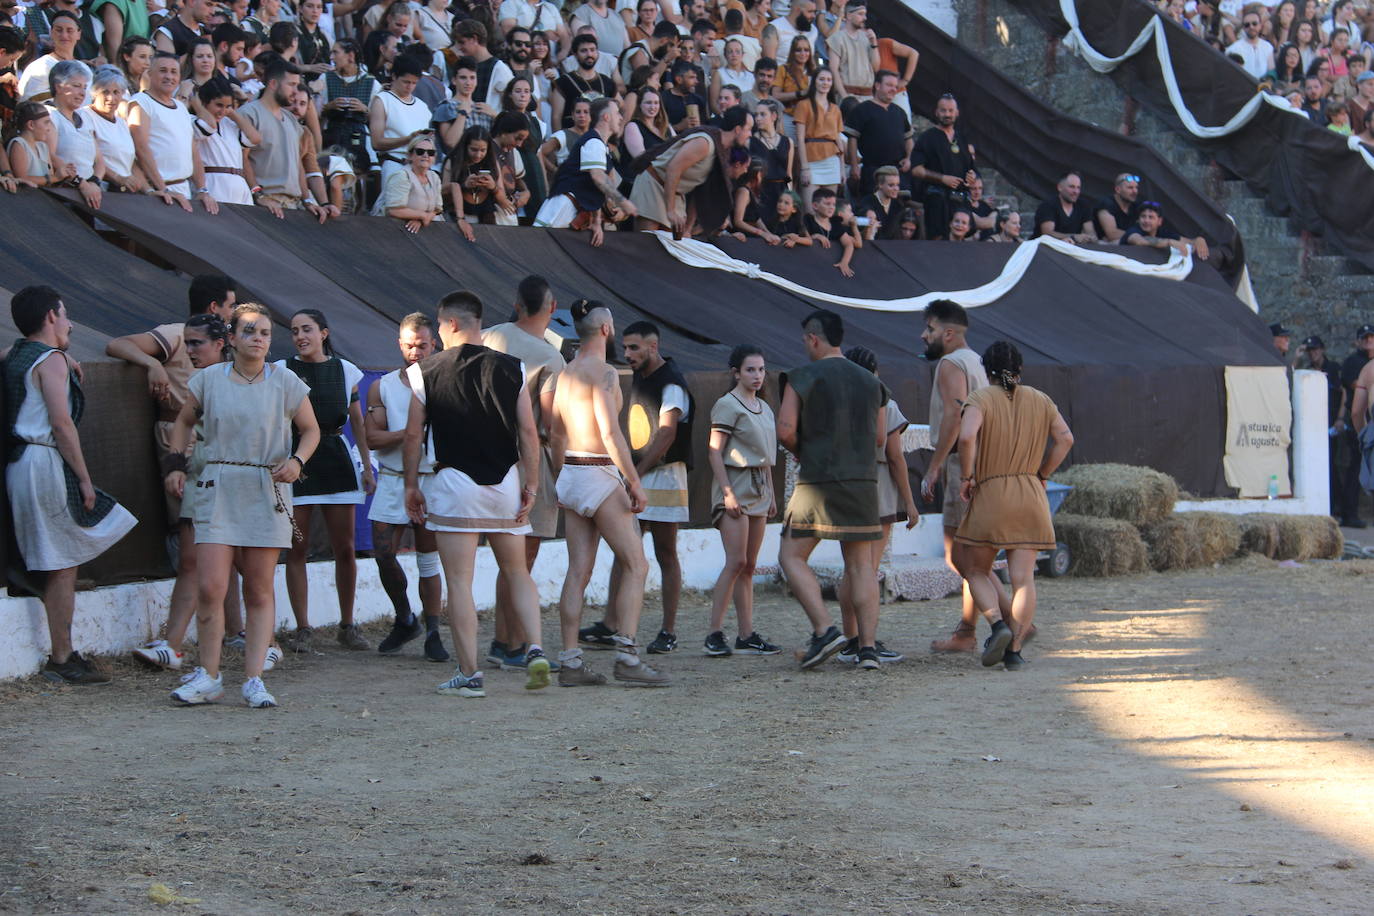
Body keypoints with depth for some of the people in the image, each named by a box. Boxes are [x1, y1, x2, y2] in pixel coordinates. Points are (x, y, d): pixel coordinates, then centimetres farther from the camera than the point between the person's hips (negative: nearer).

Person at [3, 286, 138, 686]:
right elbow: (61, 424, -15)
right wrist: (84, 479, -13)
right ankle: (61, 660, -6)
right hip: (47, 465, -9)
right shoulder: (51, 361, -9)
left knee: (60, 565, 11)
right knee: (62, 566, -6)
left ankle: (62, 656, 12)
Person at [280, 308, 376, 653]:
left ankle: (347, 626, 11)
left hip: (335, 459, 2)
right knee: (297, 548, -3)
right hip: (295, 462, -2)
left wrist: (367, 466, 10)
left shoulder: (345, 370, 8)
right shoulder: (282, 371, 2)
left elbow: (357, 422, 14)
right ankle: (302, 628, 3)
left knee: (344, 549, 2)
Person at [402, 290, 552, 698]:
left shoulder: (426, 372, -3)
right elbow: (528, 431, -1)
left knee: (459, 581, 0)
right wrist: (532, 483, 5)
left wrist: (411, 486, 8)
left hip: (454, 482, -3)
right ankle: (536, 650, 1)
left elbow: (413, 436, -1)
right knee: (517, 572, 16)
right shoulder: (510, 369, 2)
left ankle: (469, 675, -1)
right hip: (505, 481, 3)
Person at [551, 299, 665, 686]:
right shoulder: (603, 372, -12)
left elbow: (557, 435, 20)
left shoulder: (566, 372, 15)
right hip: (599, 474, -9)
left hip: (571, 476, 9)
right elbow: (610, 432, -20)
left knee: (578, 571, 6)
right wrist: (634, 481, -17)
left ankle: (571, 661, 3)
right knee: (636, 565, -5)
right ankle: (627, 657, -12)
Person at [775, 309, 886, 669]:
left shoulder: (802, 378, -4)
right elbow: (880, 437, 17)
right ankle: (868, 647, 1)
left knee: (791, 557, 4)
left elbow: (785, 430, -10)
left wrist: (802, 453, 9)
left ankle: (825, 629, -12)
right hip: (863, 480, 5)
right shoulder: (870, 382, 12)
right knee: (859, 563, 7)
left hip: (818, 481, -5)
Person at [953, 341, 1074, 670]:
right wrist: (1041, 475, 12)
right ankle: (1015, 648, -6)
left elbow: (967, 436, -21)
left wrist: (966, 476, -9)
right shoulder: (1040, 401, 9)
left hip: (990, 495, -3)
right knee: (1023, 577, 0)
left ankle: (998, 625, -11)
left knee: (975, 570, 11)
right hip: (1031, 499, 3)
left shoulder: (981, 399, -5)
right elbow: (1065, 438, 6)